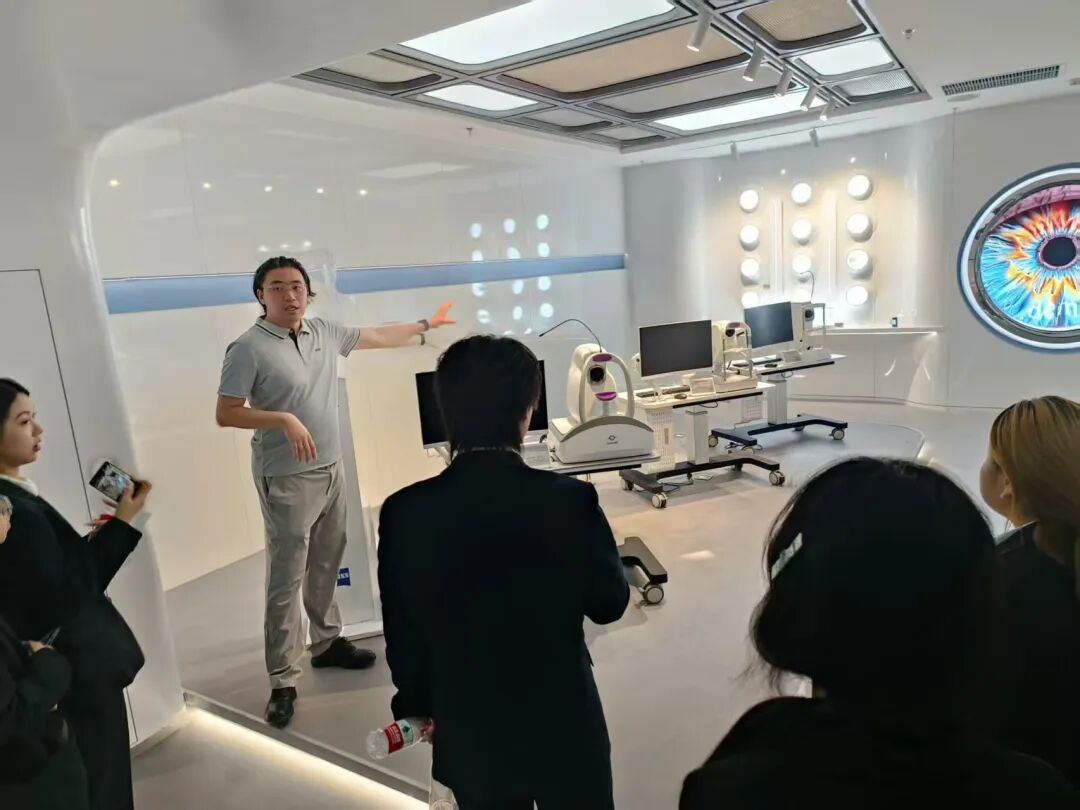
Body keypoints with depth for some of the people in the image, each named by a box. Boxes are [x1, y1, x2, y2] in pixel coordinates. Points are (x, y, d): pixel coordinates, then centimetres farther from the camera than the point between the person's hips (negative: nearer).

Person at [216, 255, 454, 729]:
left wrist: (426, 326, 26)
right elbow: (225, 414, -12)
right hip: (287, 480, -6)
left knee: (326, 566, 18)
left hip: (331, 471, 6)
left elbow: (378, 337, 18)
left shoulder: (325, 333, 5)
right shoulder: (248, 349, -13)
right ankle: (283, 681, 10)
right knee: (286, 580, -1)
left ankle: (327, 643, 35)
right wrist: (283, 419, -25)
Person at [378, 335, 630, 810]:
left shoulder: (404, 513, -17)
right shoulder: (570, 500, -21)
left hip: (470, 739, 2)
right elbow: (609, 603, -6)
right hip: (565, 730, -1)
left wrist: (419, 706, 12)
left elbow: (402, 637, -5)